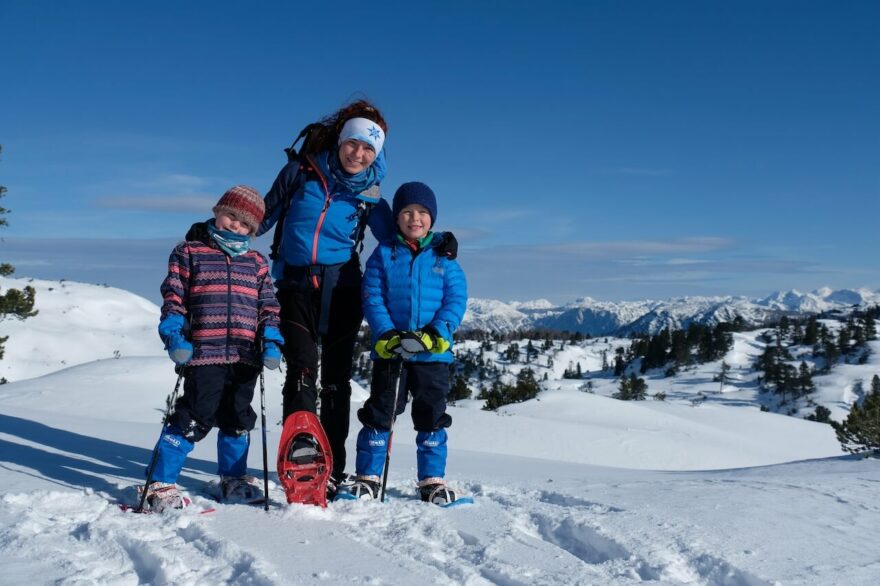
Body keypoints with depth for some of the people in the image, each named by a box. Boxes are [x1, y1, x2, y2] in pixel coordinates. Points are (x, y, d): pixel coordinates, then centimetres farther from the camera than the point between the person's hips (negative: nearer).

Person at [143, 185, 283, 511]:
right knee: (195, 418, -7)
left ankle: (233, 479, 30)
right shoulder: (188, 252, 5)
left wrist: (271, 341, 1)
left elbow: (268, 306, 14)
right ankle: (161, 483, 5)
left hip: (245, 356, 4)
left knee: (237, 419, 14)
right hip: (204, 353, -4)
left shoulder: (257, 263, 15)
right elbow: (173, 298, 0)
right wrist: (174, 337, -12)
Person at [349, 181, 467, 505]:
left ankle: (432, 480, 18)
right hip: (389, 351, 0)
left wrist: (433, 335, -16)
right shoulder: (384, 254, 4)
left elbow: (456, 300, -2)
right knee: (379, 413, 6)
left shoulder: (444, 258, 4)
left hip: (433, 353, 1)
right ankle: (368, 476, 16)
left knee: (431, 416, 8)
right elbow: (372, 298, -2)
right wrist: (387, 335, -16)